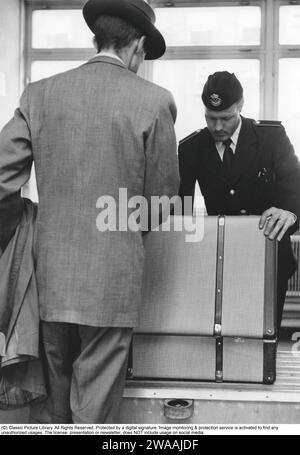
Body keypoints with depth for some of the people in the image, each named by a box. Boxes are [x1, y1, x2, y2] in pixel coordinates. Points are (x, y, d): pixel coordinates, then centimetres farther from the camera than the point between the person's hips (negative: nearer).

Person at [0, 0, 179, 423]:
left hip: (50, 277, 4)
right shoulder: (153, 100, -7)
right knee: (95, 410, 8)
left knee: (52, 405, 20)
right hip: (113, 280, -3)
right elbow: (162, 198, -2)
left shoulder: (40, 94, 2)